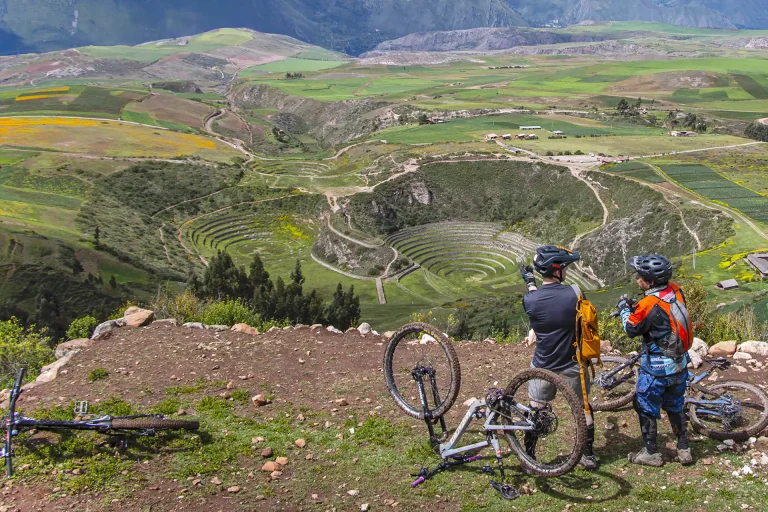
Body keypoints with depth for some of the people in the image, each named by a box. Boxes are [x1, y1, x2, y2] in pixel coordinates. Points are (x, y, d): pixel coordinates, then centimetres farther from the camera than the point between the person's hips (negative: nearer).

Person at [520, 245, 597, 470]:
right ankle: (588, 455, 28)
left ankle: (529, 458, 26)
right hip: (571, 365, 0)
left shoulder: (530, 300, -16)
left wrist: (529, 282, 26)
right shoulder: (574, 294, -18)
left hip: (543, 366, 1)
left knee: (535, 411, 16)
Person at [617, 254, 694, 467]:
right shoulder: (676, 291, -7)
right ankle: (684, 449, 30)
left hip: (656, 368, -7)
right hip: (680, 364, 7)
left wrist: (624, 309, 5)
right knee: (675, 406, 23)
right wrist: (635, 307, 3)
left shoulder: (649, 304, -26)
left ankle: (651, 453, 20)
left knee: (646, 408, 11)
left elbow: (631, 329, -10)